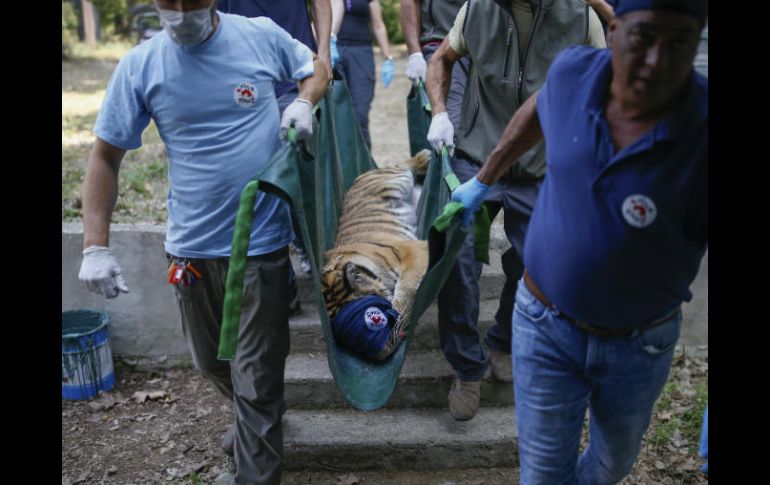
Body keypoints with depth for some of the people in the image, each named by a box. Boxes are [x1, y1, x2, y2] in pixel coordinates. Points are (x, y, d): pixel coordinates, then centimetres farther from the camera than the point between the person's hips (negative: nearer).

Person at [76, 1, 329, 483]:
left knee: (256, 380, 2)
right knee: (212, 363, 22)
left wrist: (304, 102, -8)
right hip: (191, 246, 3)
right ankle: (254, 418, 53)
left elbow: (316, 67, 15)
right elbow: (105, 158, 1)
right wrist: (96, 246, -6)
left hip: (261, 242, -3)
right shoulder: (138, 66, -4)